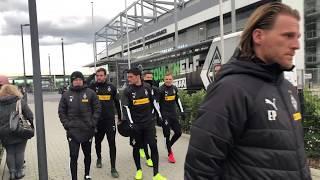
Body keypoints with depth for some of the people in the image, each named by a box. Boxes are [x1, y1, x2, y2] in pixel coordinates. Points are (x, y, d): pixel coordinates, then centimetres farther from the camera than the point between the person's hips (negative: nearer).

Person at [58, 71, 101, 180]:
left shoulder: (90, 93, 0)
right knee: (73, 156, -2)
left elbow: (97, 109, 0)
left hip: (88, 130, 1)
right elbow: (61, 112, 7)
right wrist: (66, 124, -5)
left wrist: (93, 123, -8)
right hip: (72, 131, 0)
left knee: (87, 154, 16)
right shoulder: (66, 95, 3)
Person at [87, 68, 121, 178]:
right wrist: (92, 76, -10)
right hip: (97, 120, 1)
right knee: (98, 141, 18)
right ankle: (99, 158, 44)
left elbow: (117, 102, 10)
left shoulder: (111, 87, 3)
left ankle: (113, 168, 5)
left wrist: (120, 117, 12)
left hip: (110, 119, -1)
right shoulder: (93, 86, 1)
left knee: (112, 143, -3)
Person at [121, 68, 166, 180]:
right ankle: (139, 170, 32)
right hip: (136, 124, -1)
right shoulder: (127, 91, -5)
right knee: (136, 147, 10)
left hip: (149, 122, 2)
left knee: (153, 146, -2)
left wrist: (160, 116, 12)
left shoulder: (147, 88, 2)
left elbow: (154, 103, 11)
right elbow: (125, 107, -12)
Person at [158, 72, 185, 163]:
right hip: (165, 115, -5)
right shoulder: (161, 89, -11)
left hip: (173, 114, 6)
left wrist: (182, 111, 13)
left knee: (178, 132, 6)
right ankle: (170, 154, 16)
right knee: (167, 134, 0)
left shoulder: (174, 88, 6)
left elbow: (178, 100, 17)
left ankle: (169, 145, 31)